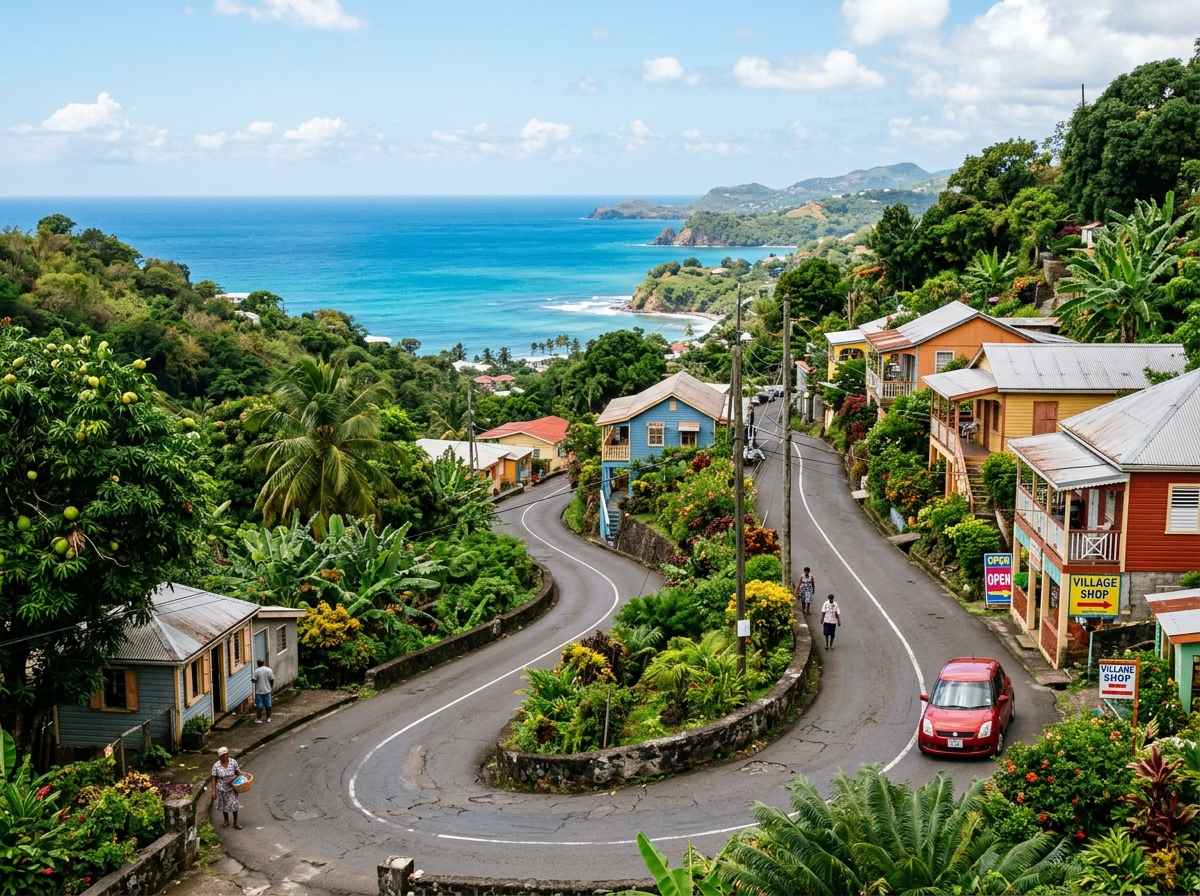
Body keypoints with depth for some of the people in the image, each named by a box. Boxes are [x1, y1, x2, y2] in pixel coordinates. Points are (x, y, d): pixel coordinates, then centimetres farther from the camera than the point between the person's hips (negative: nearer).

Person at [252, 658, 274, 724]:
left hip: (259, 691, -3)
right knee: (268, 705, 13)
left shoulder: (256, 671, -13)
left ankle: (259, 719, 7)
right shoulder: (269, 670, -3)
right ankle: (268, 718, 21)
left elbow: (254, 680, -15)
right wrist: (272, 687, 13)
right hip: (267, 691, 3)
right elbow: (272, 680, -1)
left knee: (259, 706, 4)